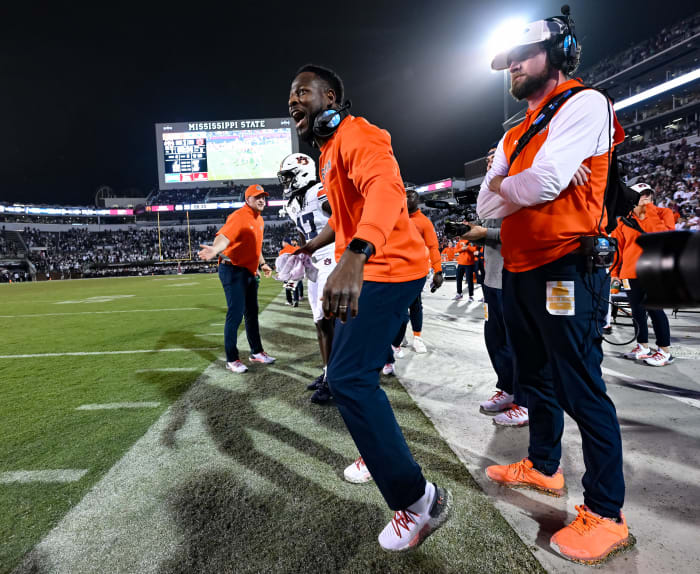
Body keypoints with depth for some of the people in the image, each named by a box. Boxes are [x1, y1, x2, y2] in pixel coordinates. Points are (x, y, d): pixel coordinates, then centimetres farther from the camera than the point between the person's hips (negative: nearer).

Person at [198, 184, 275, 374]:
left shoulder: (259, 220, 13)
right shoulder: (238, 217, -16)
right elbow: (224, 236, -34)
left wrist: (262, 263, 32)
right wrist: (215, 249, -54)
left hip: (250, 272, 9)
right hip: (233, 270, -9)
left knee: (252, 313, 17)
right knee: (235, 314, -8)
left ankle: (256, 352, 31)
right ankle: (232, 359, 5)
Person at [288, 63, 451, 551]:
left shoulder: (356, 135, -13)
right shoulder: (330, 150, 20)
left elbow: (386, 188, -35)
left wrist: (354, 257, -51)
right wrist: (311, 246, 30)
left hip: (386, 269, -10)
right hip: (366, 270, 11)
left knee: (349, 377, -16)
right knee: (349, 370, 17)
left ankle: (417, 498, -3)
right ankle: (381, 452, 38)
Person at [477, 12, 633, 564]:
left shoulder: (585, 104, -5)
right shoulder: (515, 134, 19)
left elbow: (543, 183, -20)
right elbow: (487, 205, 8)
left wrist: (503, 186, -1)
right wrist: (521, 187, -9)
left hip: (566, 272, -8)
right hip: (518, 272, 9)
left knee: (580, 389, -3)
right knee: (536, 377, 18)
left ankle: (607, 514, 13)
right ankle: (543, 465, 37)